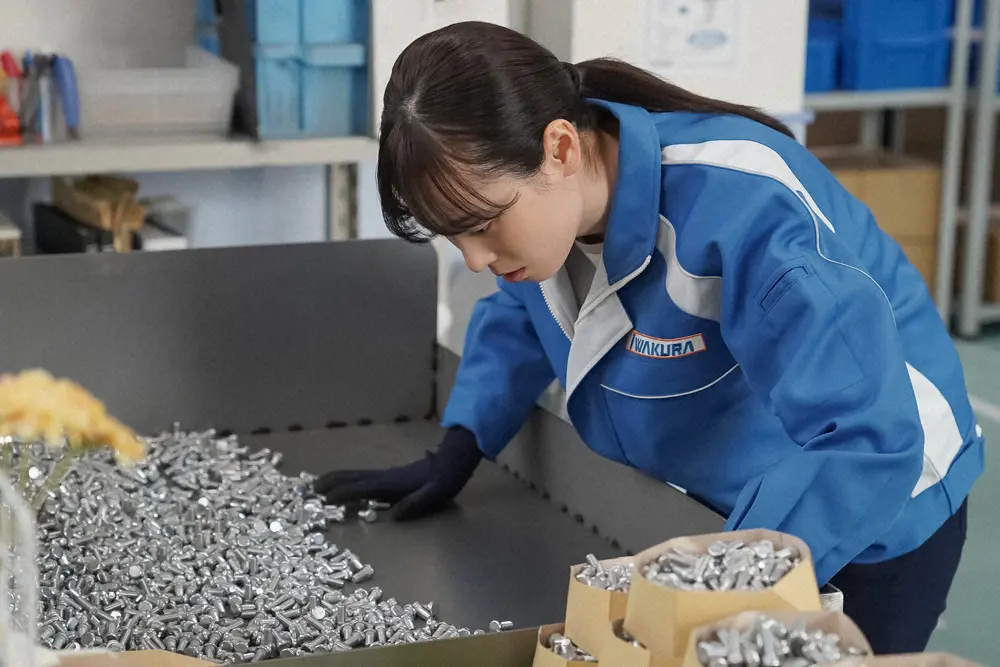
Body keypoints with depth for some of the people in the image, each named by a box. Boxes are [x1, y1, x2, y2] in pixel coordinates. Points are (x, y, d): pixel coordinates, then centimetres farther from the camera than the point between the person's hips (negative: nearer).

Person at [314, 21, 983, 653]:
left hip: (870, 519, -6)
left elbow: (867, 442, -44)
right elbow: (520, 314, 9)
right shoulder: (542, 198, -14)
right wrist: (456, 455, -2)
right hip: (713, 506, 7)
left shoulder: (742, 212, -38)